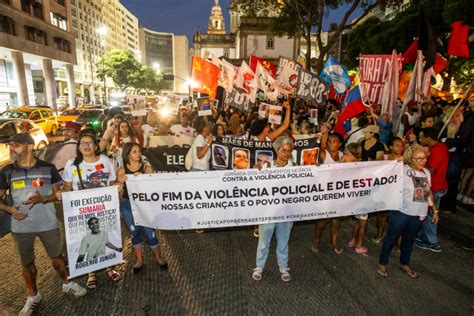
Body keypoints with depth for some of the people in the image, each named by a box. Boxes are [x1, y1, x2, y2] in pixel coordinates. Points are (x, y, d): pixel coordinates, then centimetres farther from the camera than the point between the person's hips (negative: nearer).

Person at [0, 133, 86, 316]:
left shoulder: (48, 168, -5)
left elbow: (59, 193, -1)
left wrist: (43, 199, -20)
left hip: (47, 223, -1)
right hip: (21, 226, 2)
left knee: (56, 257, 12)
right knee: (26, 263, 15)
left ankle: (67, 284, 35)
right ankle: (33, 296, 35)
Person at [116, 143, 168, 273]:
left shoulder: (147, 168, -3)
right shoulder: (122, 171, 0)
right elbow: (120, 193, 3)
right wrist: (121, 183, -17)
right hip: (127, 205, 2)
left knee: (149, 232, -1)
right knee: (134, 233, 13)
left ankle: (158, 257, 24)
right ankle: (139, 261, 32)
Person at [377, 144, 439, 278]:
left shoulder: (426, 172, 5)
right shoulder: (402, 171, -16)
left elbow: (429, 192, 15)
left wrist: (435, 210, 17)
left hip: (419, 215, 6)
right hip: (401, 213, -6)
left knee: (409, 240, 22)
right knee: (392, 238, 8)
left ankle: (405, 264, 41)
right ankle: (382, 263, 25)